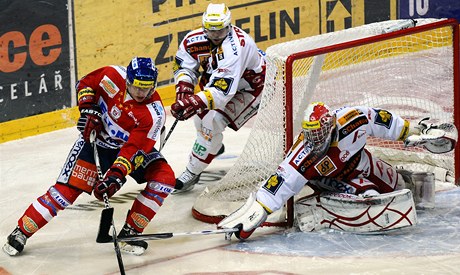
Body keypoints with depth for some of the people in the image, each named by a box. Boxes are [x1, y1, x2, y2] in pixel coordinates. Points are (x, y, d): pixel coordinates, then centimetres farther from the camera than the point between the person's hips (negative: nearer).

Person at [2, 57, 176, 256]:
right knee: (68, 188, -14)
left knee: (164, 177, -19)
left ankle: (130, 232, -9)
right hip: (96, 136, -1)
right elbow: (85, 84, -3)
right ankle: (21, 232, -3)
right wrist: (88, 109, -16)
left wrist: (116, 175, -42)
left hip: (130, 145, 1)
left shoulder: (154, 114, -28)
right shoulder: (114, 76, -23)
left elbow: (135, 149, -32)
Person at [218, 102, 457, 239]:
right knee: (369, 196, -27)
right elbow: (282, 181, -41)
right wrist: (256, 212, -51)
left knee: (398, 186, 17)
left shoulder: (352, 120, -35)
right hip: (330, 179, -3)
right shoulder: (304, 155, -38)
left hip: (359, 161, 3)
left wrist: (413, 131, -7)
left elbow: (380, 118, -17)